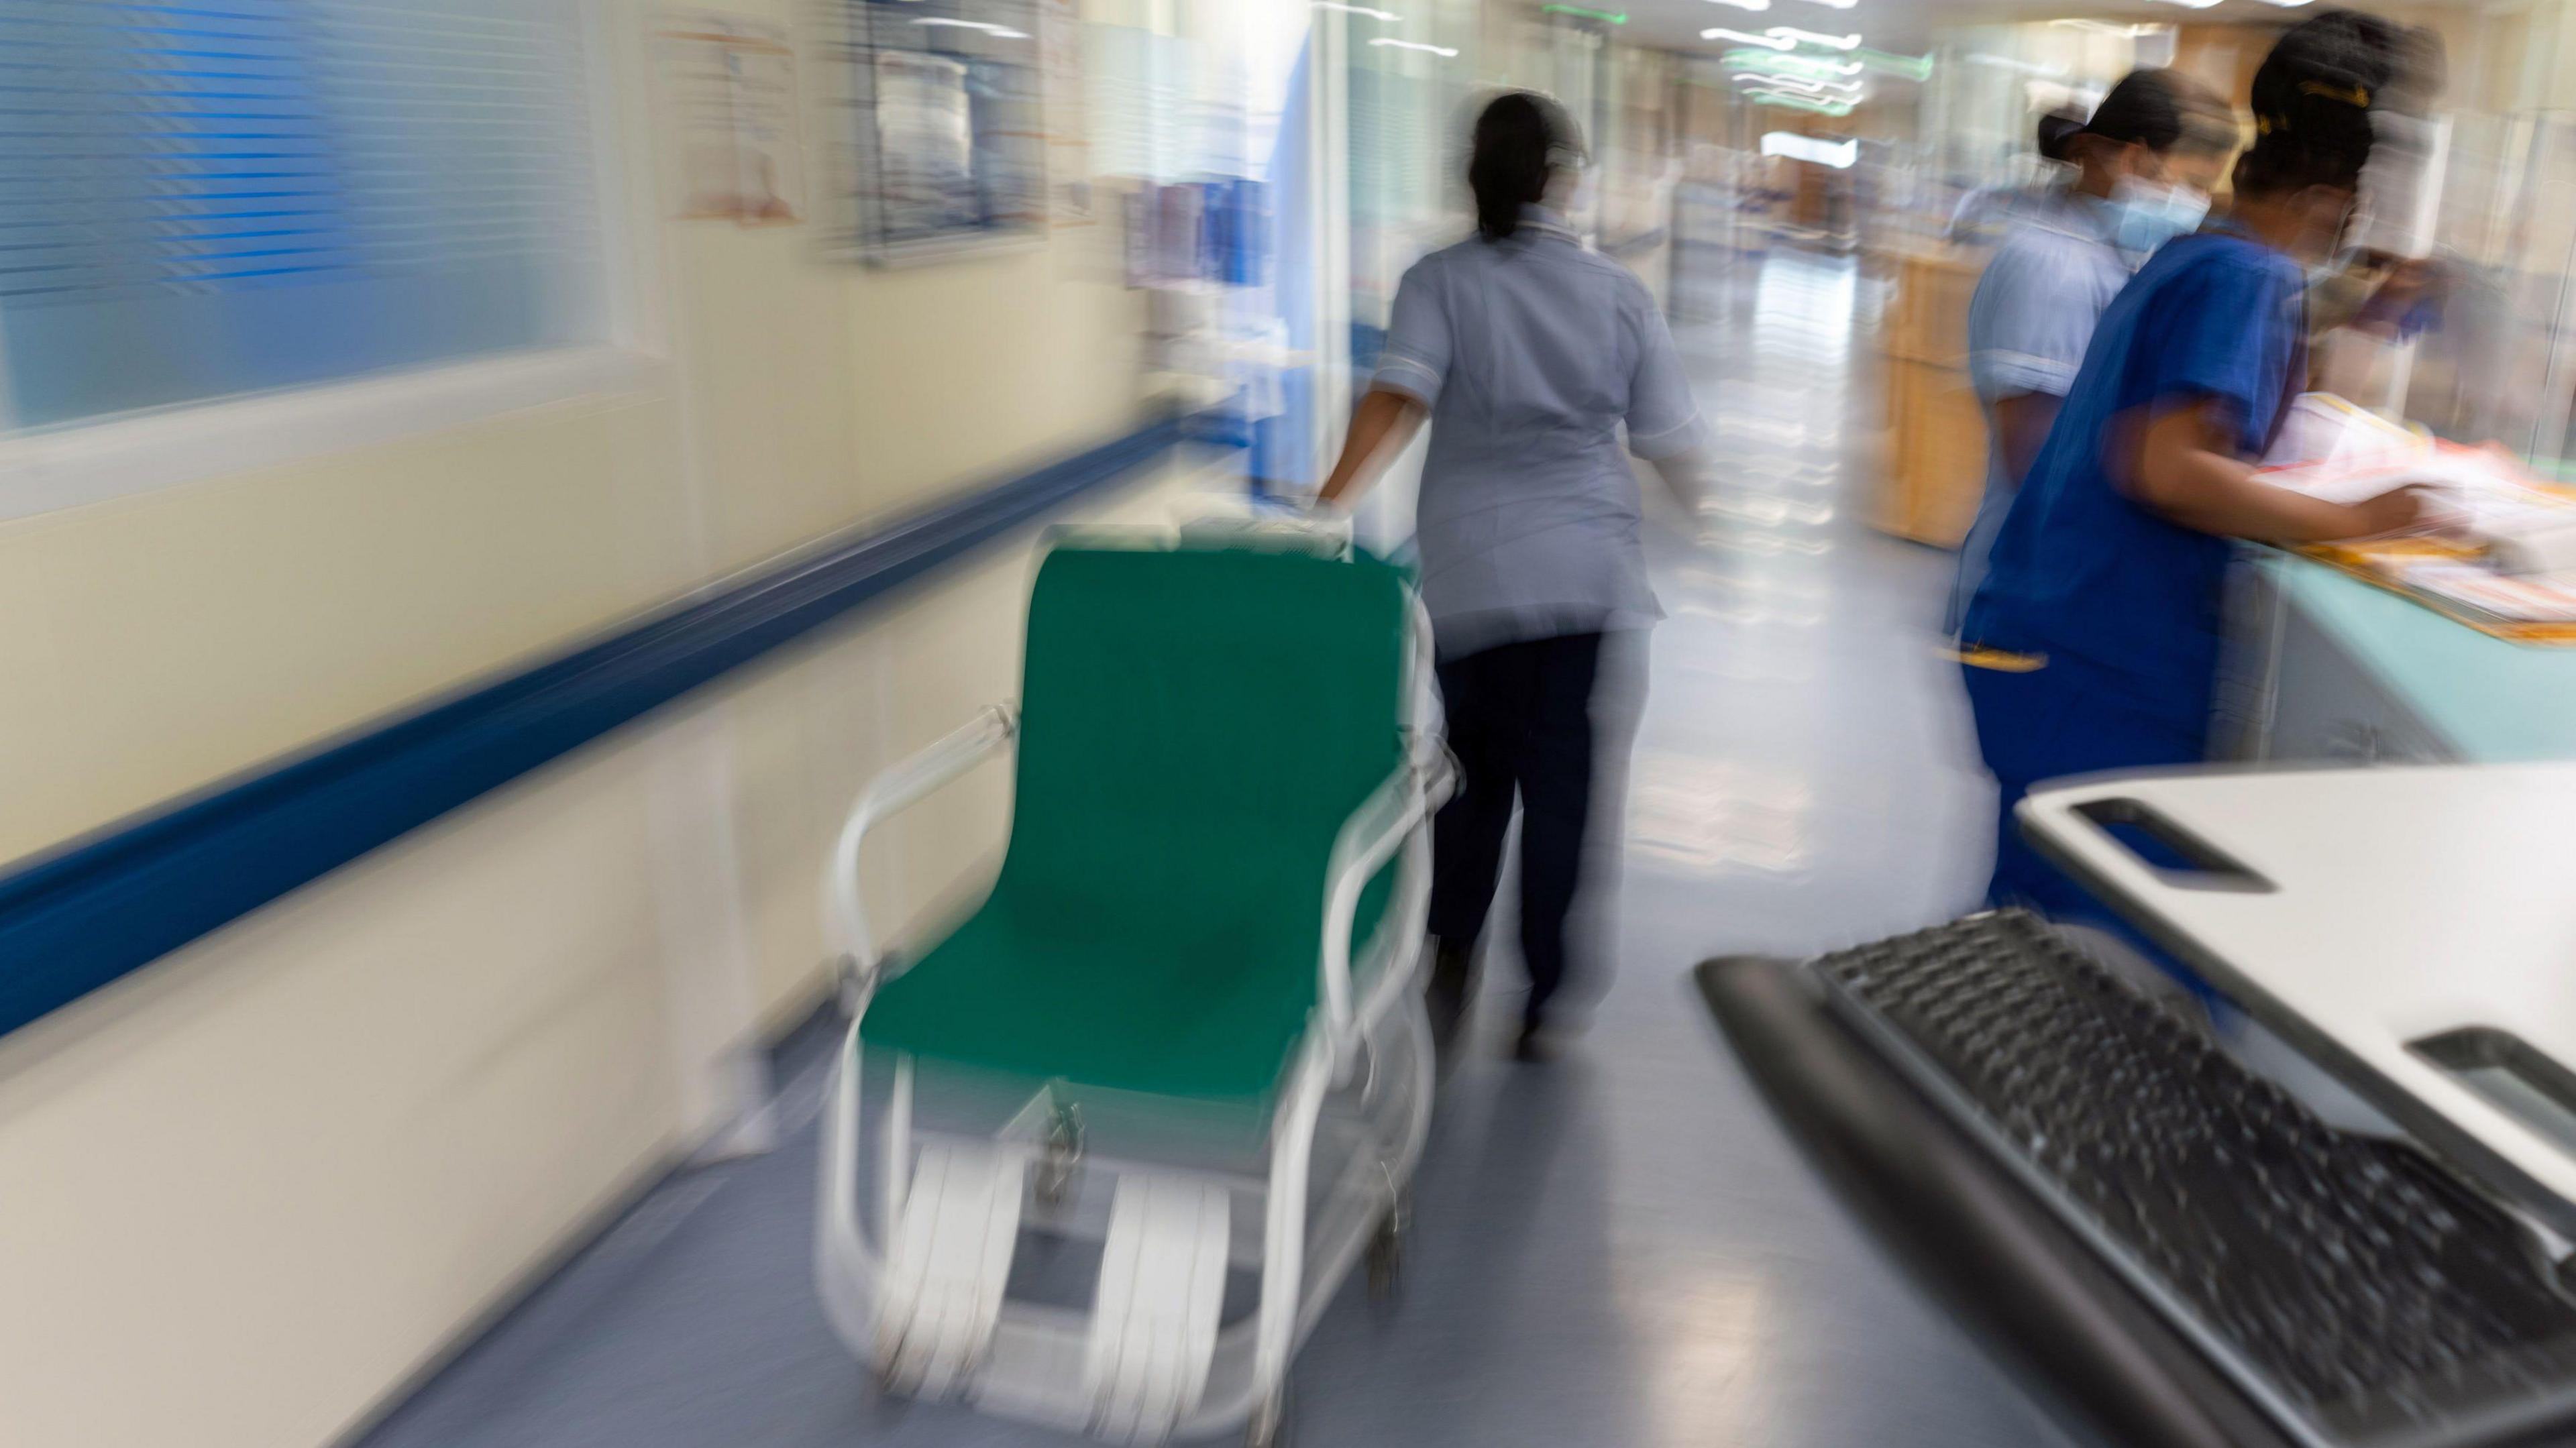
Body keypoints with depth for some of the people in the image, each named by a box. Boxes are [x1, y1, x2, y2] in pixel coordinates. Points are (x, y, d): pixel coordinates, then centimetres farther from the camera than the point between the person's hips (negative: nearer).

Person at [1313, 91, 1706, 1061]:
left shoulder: (1440, 282, 0)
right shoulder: (1620, 294, 4)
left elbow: (1397, 399, -17)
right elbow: (1673, 444, 7)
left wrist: (1328, 503, -22)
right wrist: (1700, 495, 27)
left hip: (1472, 579, 0)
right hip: (1592, 578, 0)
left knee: (1472, 774, 18)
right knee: (1566, 791, 8)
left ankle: (1449, 957, 5)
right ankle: (1546, 1005, 14)